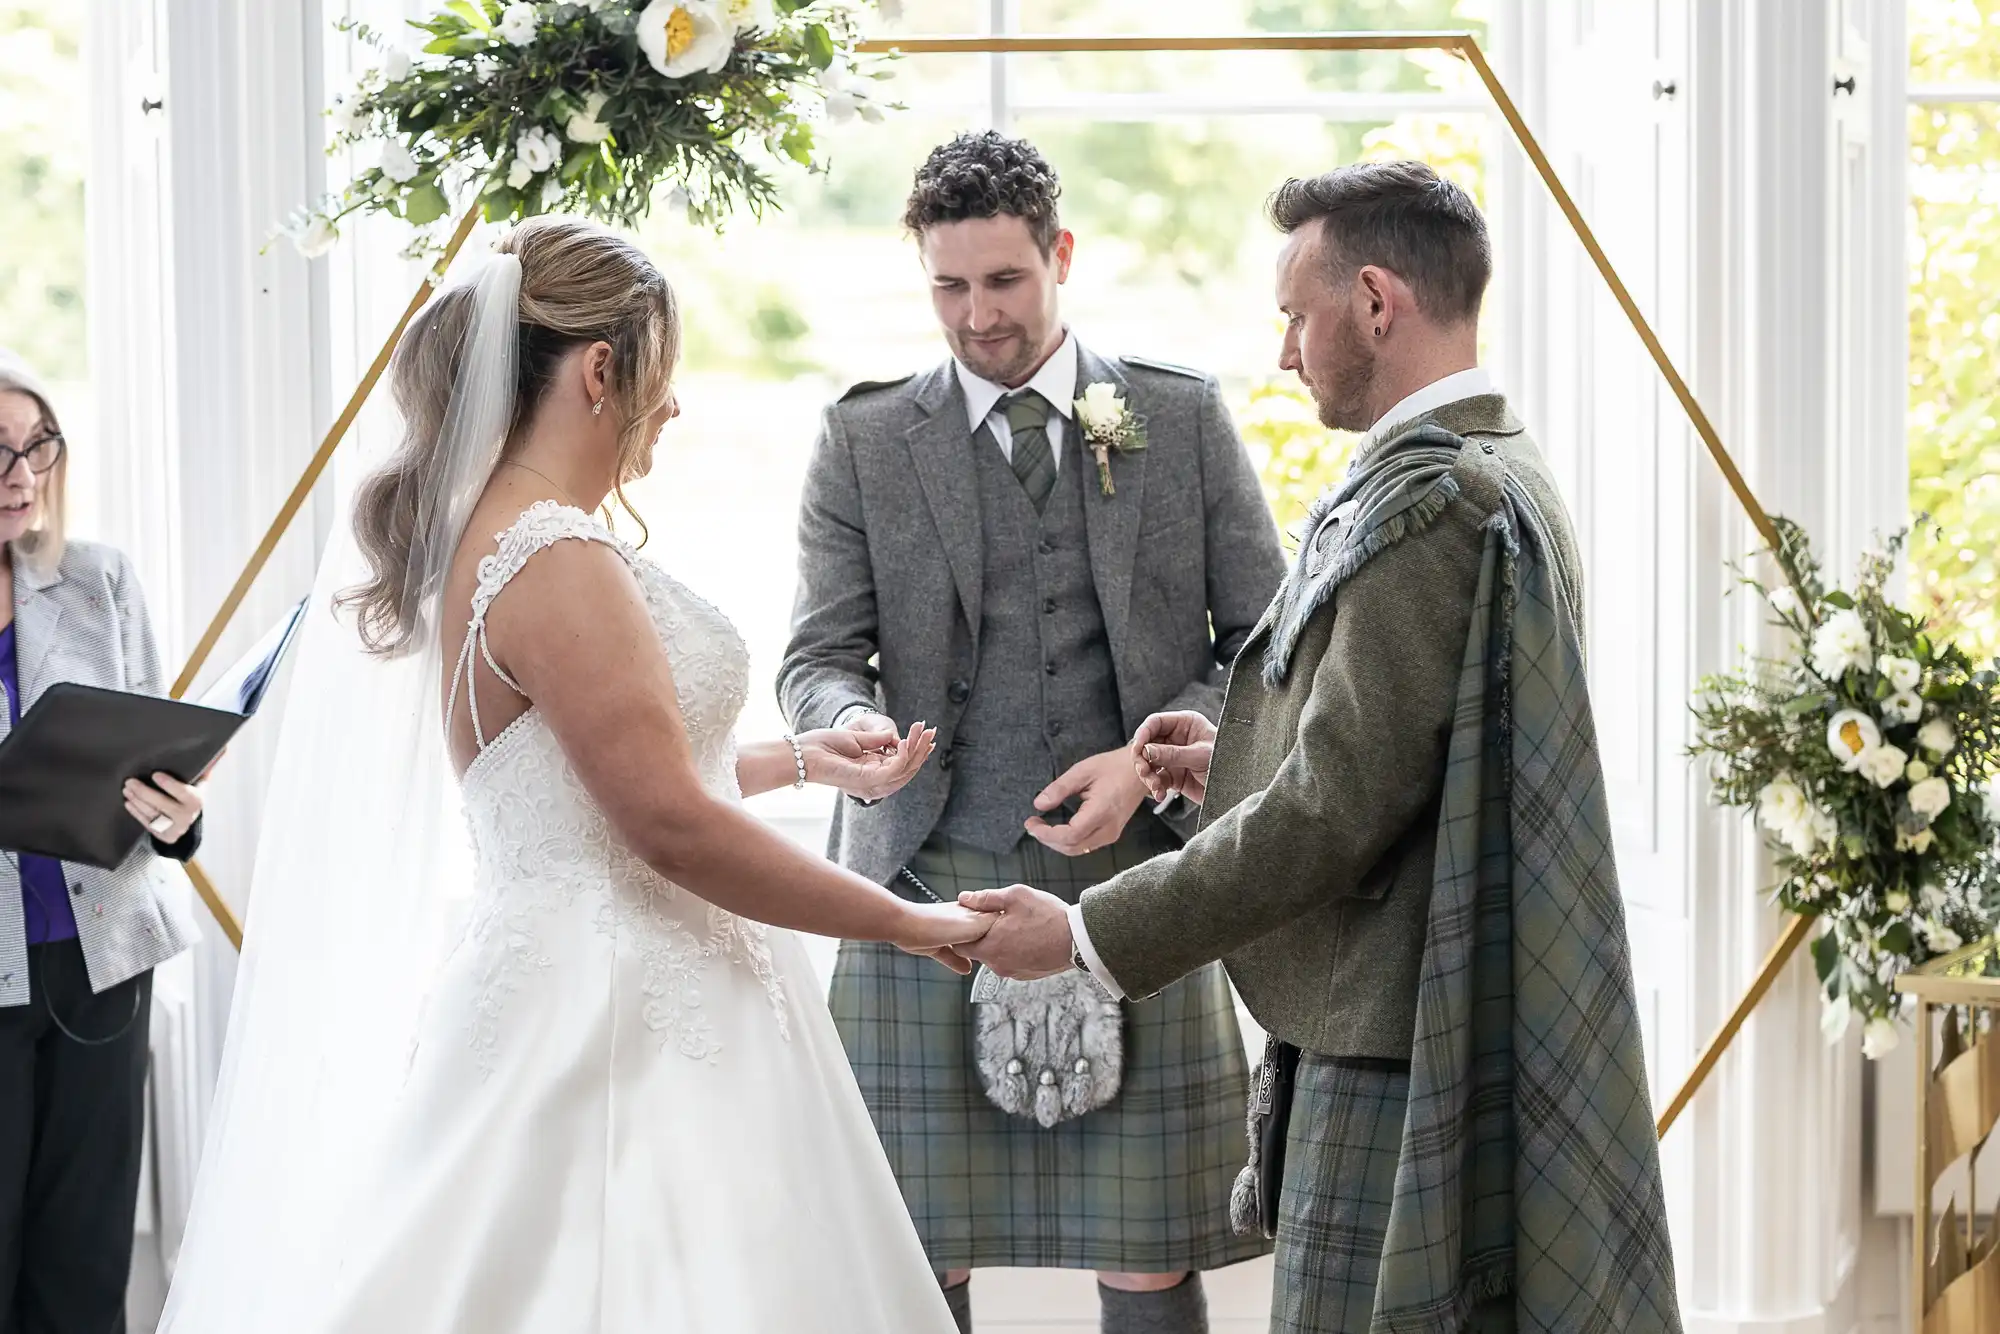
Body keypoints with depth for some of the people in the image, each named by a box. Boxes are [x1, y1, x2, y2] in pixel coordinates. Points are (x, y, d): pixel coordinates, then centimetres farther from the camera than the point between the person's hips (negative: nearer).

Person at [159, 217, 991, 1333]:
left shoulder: (488, 539, 12)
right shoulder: (559, 563, -18)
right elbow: (672, 827, -20)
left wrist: (801, 760, 24)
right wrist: (908, 924, -11)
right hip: (626, 1023, -10)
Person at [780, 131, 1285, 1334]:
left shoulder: (1184, 417, 8)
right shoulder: (864, 441, 8)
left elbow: (1269, 645, 8)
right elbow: (821, 656, 4)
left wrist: (1148, 758, -8)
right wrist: (854, 726, -20)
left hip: (1134, 883, 0)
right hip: (930, 886, 0)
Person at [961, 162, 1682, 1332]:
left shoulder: (1427, 503, -18)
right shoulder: (1502, 472, 13)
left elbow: (1337, 811, -21)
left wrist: (1087, 935, -14)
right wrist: (1247, 760, 11)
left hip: (1401, 1058, -10)